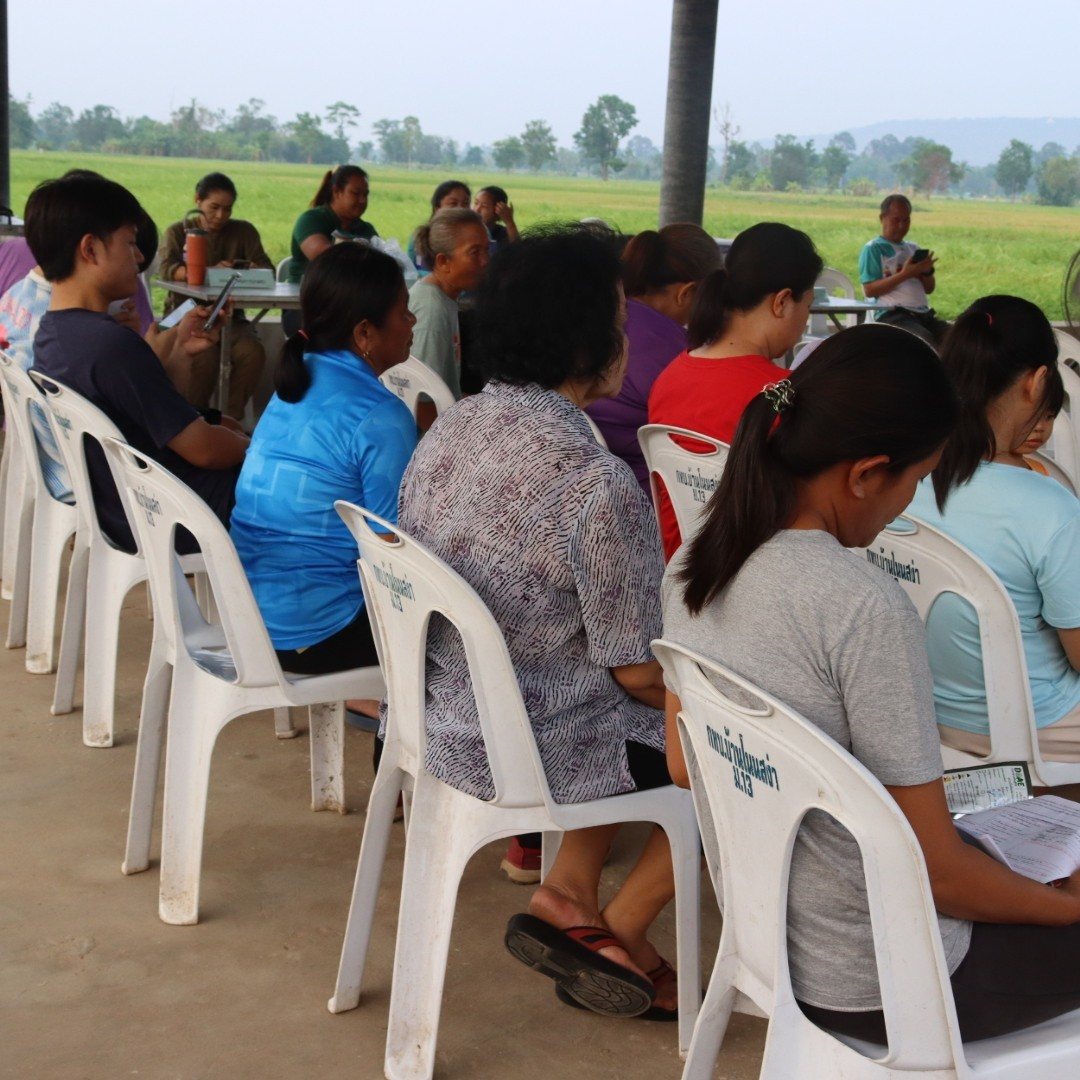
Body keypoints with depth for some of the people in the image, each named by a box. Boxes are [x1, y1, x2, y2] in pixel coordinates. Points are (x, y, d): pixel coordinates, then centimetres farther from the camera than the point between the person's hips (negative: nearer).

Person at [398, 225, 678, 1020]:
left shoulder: (448, 429, -3)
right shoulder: (599, 484, -27)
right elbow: (642, 672, -19)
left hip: (440, 717, 8)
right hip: (531, 752, -7)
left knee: (620, 711, 28)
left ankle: (568, 891, 20)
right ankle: (618, 932, 16)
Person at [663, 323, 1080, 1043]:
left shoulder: (694, 570, -5)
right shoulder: (867, 610, -28)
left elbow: (683, 765, 9)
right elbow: (939, 872, -21)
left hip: (760, 923, 8)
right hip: (870, 989, -8)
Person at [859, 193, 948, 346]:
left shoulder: (913, 248, 23)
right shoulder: (873, 248, 3)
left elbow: (929, 289, 23)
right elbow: (869, 290, -8)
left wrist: (928, 271, -1)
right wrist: (904, 275, -17)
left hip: (924, 313, 6)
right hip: (893, 315, -6)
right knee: (925, 341, -34)